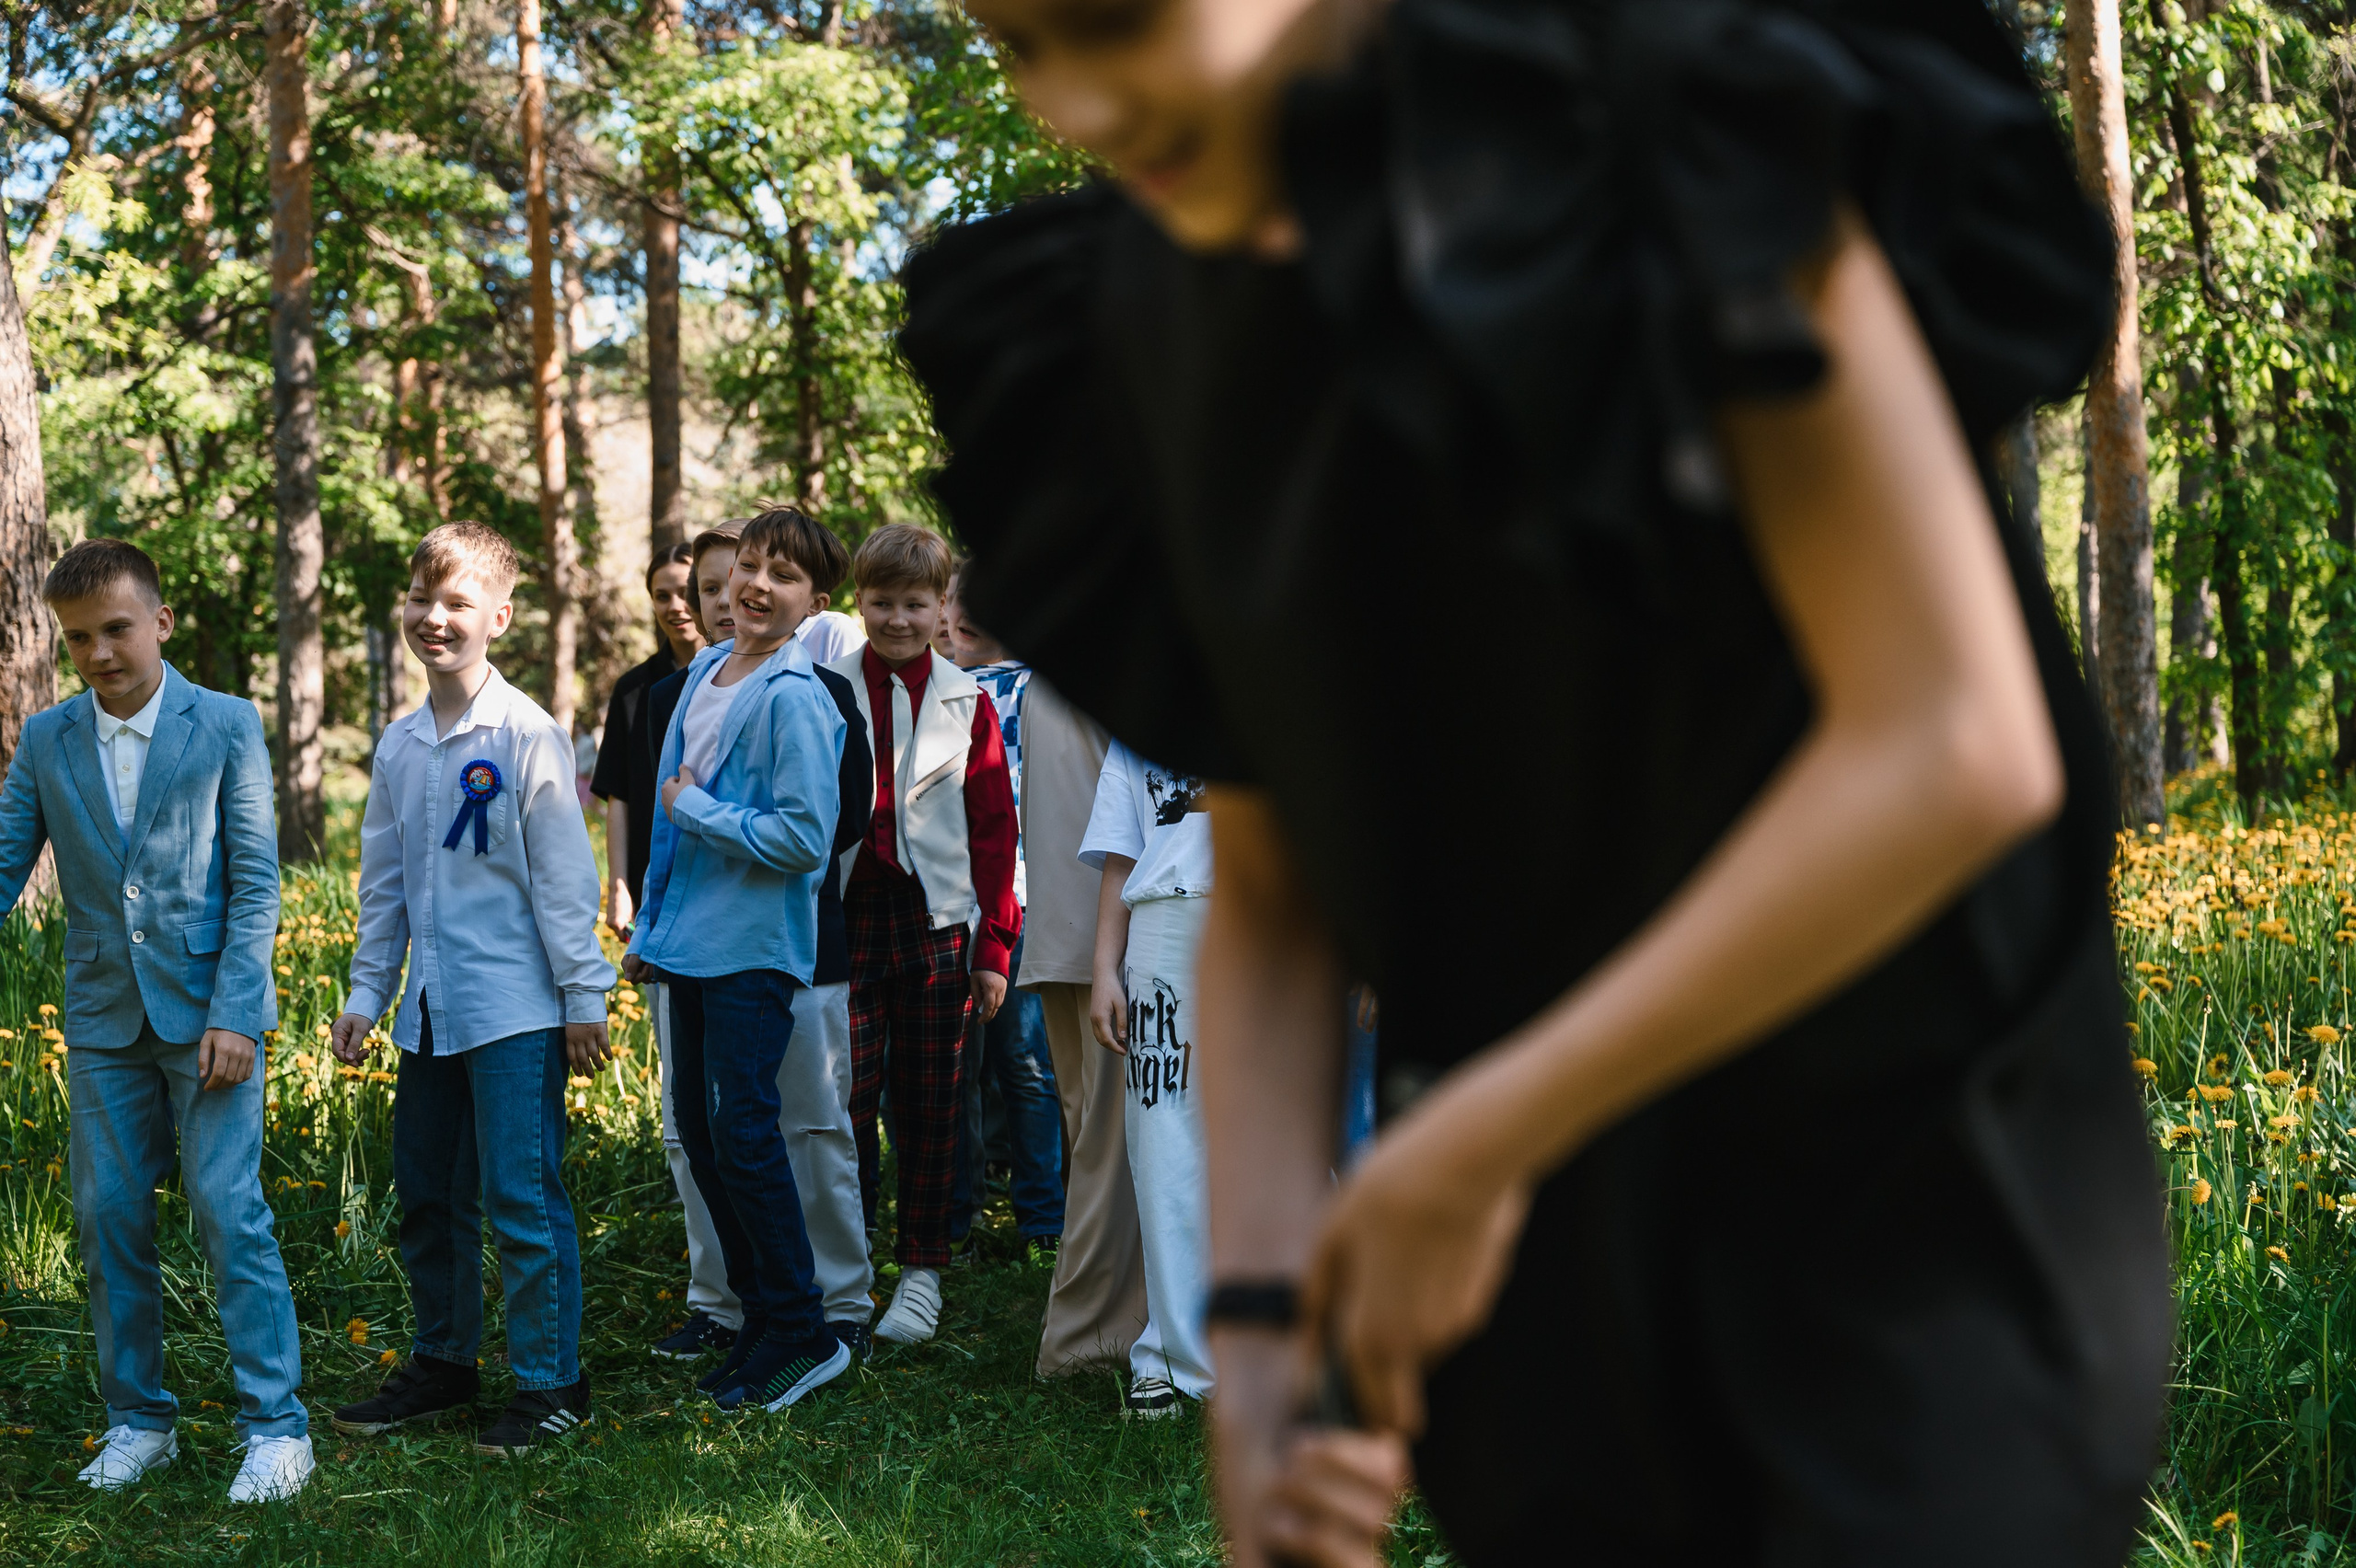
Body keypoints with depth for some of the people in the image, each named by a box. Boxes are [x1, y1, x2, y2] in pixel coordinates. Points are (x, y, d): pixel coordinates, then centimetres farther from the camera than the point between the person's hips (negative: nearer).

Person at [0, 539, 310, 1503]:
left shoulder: (227, 727, -2)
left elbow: (256, 880, -4)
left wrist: (235, 1014, -12)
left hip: (207, 1013, -4)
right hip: (103, 1018, 4)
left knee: (230, 1210, -8)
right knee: (109, 1217, 5)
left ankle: (275, 1427, -1)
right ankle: (138, 1421, 18)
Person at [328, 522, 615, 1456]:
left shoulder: (527, 735, -9)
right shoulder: (398, 748, 10)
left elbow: (563, 877, -9)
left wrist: (583, 997, -10)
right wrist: (366, 994, 15)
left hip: (517, 1011, -7)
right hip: (430, 1010, 7)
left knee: (521, 1197, -5)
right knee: (426, 1196, 14)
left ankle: (549, 1383, 5)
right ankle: (442, 1363, 29)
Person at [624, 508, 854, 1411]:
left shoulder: (794, 700, -14)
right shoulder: (704, 672, 11)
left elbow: (804, 837, -20)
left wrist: (694, 809, -13)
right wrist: (649, 928, 21)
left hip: (754, 948, -8)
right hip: (689, 943, 8)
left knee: (743, 1129, -8)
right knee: (699, 1127, 11)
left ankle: (802, 1334, 3)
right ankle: (757, 1316, 22)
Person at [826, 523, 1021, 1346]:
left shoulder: (965, 700, 5)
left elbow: (994, 828, 6)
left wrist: (995, 945, 2)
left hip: (938, 921, 1)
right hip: (847, 912, -1)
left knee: (929, 1101, 7)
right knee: (845, 1094, -5)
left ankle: (922, 1272, 17)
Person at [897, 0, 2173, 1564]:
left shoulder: (1683, 131, -20)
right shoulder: (1171, 331, 0)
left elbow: (1958, 747, -24)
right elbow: (1270, 888, 7)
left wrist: (1470, 1144, -19)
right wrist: (1257, 1324, -6)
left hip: (1917, 1213, -5)